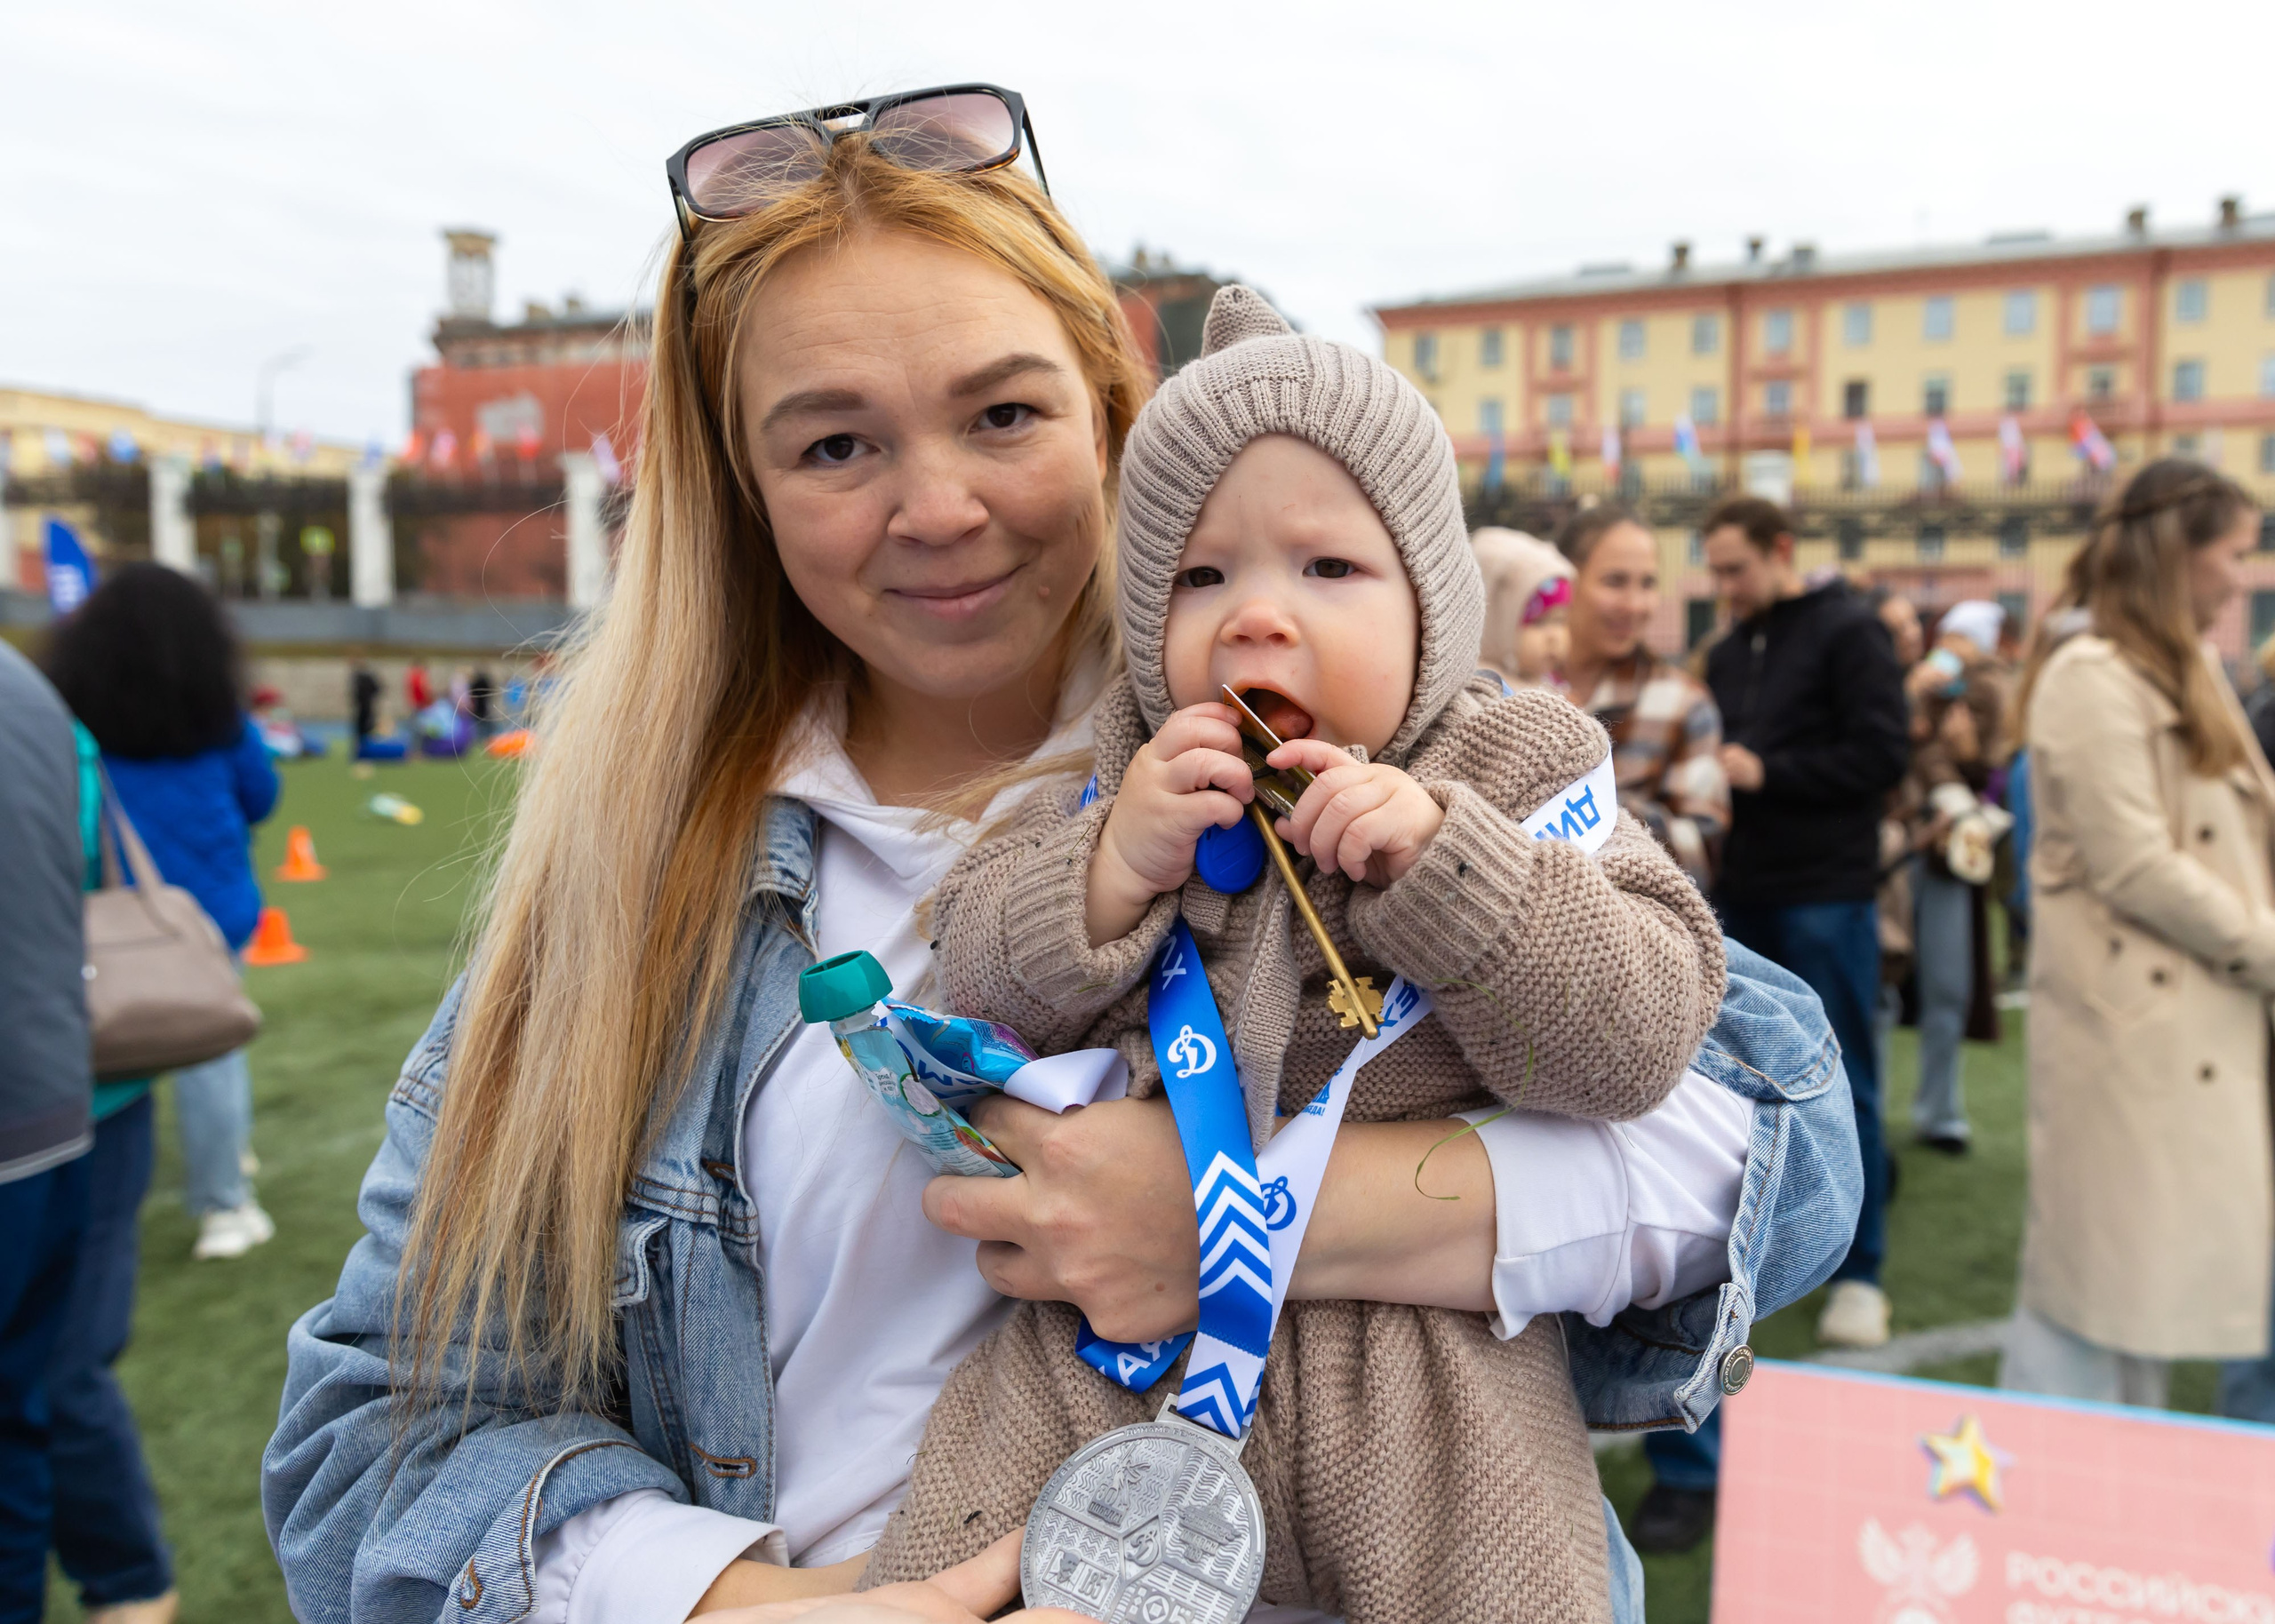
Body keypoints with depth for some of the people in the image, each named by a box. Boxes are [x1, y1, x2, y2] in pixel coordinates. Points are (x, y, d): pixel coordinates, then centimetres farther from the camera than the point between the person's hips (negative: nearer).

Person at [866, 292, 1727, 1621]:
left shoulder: (1507, 778, -4)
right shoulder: (1115, 781, 3)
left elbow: (1638, 1039, -13)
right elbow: (983, 994, -1)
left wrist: (1439, 858, -25)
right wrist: (1114, 869, -19)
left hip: (1414, 1349, -1)